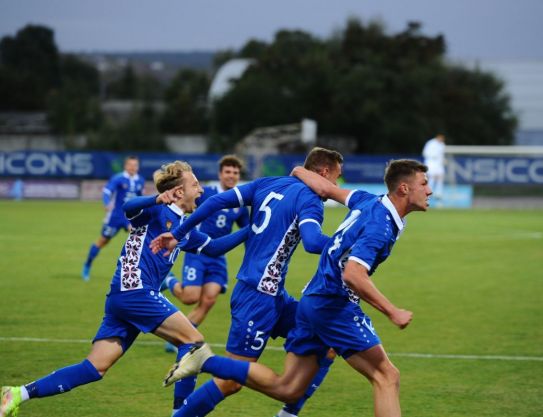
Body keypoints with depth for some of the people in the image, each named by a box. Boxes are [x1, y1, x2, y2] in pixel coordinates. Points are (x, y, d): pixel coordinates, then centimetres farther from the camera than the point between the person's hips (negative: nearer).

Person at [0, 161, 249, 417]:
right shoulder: (156, 211, -3)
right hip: (136, 292, -9)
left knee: (96, 368, 1)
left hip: (120, 299, 9)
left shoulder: (185, 230, 23)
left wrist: (249, 231, 30)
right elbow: (129, 208, -23)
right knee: (194, 341, -6)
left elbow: (213, 248, 35)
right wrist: (157, 200, -41)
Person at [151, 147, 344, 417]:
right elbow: (312, 242, -28)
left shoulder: (268, 184, 12)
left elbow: (217, 201, 7)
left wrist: (177, 234, 10)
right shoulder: (308, 199, -11)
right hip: (259, 296, -9)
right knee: (232, 381, -6)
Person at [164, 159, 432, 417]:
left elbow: (327, 189, 22)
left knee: (286, 389, 9)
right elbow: (353, 274, -30)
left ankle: (206, 361, 7)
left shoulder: (369, 202, 8)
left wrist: (301, 173, 42)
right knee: (386, 376, -7)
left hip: (313, 301, 9)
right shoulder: (381, 225, -19)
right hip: (335, 305, -9)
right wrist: (392, 312, -27)